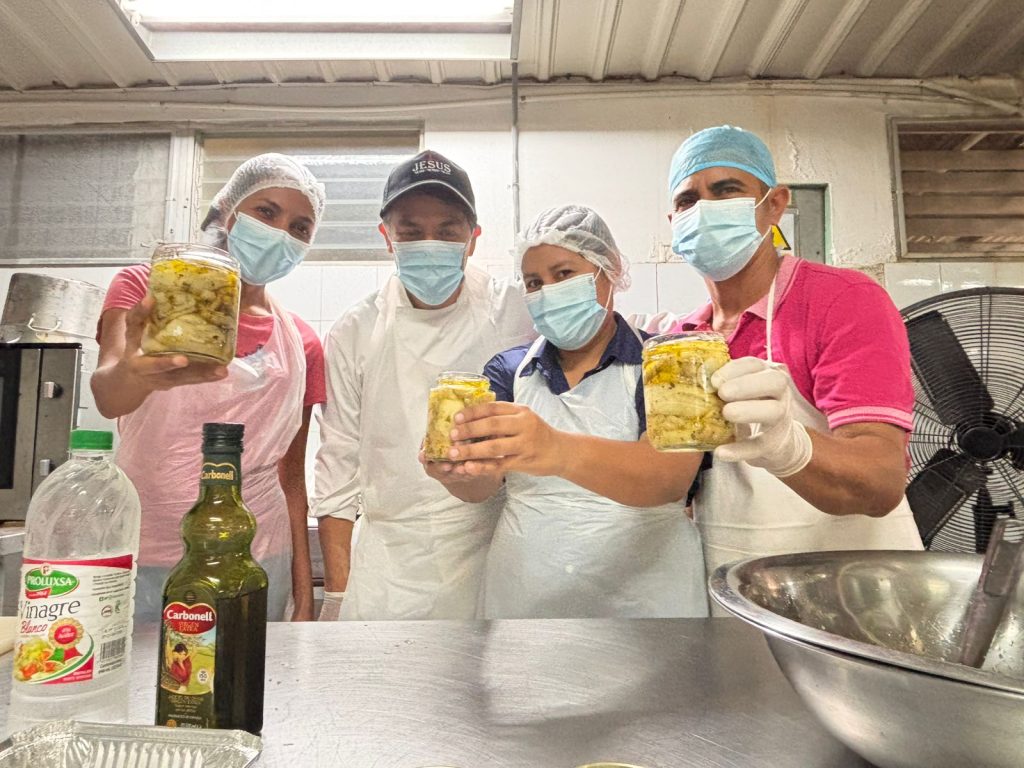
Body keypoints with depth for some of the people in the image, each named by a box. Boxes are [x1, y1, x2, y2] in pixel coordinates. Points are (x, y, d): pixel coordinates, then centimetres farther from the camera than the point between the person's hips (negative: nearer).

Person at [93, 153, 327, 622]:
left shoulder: (302, 345, 6)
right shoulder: (146, 288, -1)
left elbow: (290, 476, 8)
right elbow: (106, 396, -20)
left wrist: (303, 589, 4)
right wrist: (136, 374, -43)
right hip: (142, 563, -2)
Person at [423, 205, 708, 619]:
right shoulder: (508, 370, 3)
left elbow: (672, 475, -25)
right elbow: (483, 483, -11)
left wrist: (561, 452, -43)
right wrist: (459, 467, -34)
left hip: (643, 599, -2)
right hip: (520, 599, 3)